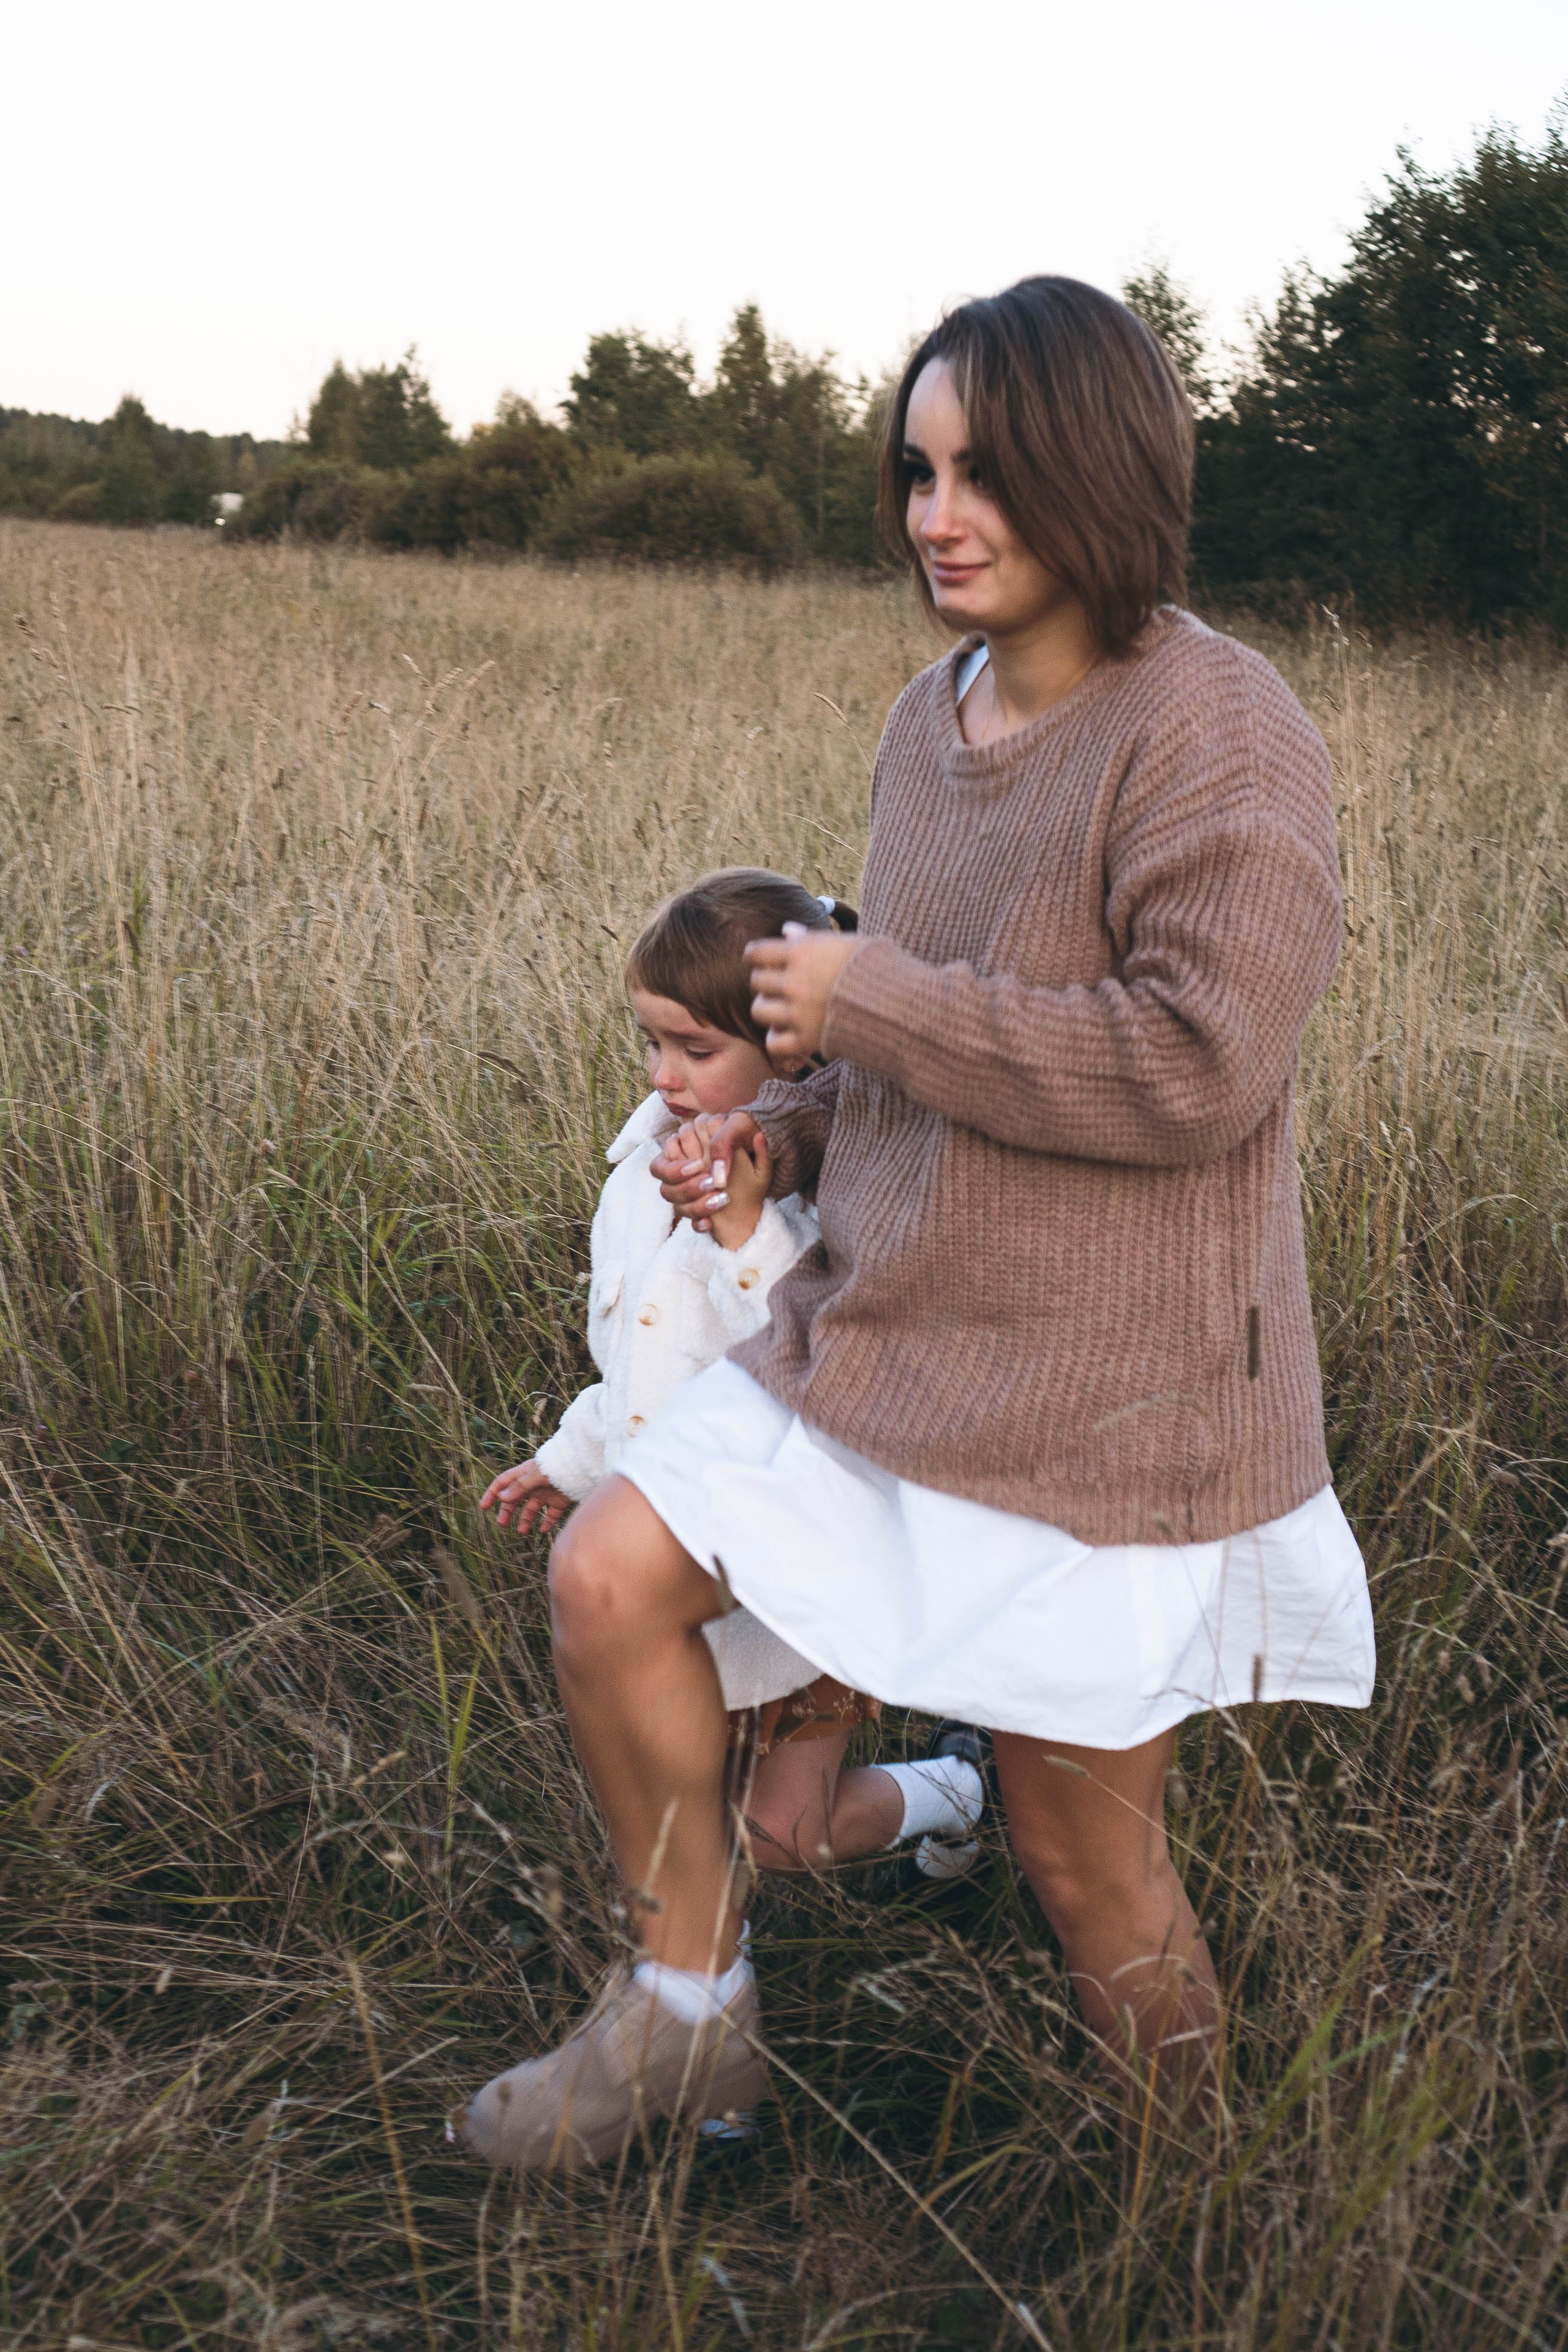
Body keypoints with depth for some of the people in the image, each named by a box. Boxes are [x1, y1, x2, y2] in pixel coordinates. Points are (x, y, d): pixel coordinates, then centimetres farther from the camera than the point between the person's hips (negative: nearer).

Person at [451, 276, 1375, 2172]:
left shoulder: (1217, 731, -17)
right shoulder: (933, 718, 8)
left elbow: (1194, 1060, -26)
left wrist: (868, 998, -18)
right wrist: (783, 1127, 5)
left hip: (1111, 1386, -7)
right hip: (888, 1323, 8)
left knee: (1084, 1849, 6)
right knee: (606, 1583, 1)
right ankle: (690, 2002, 22)